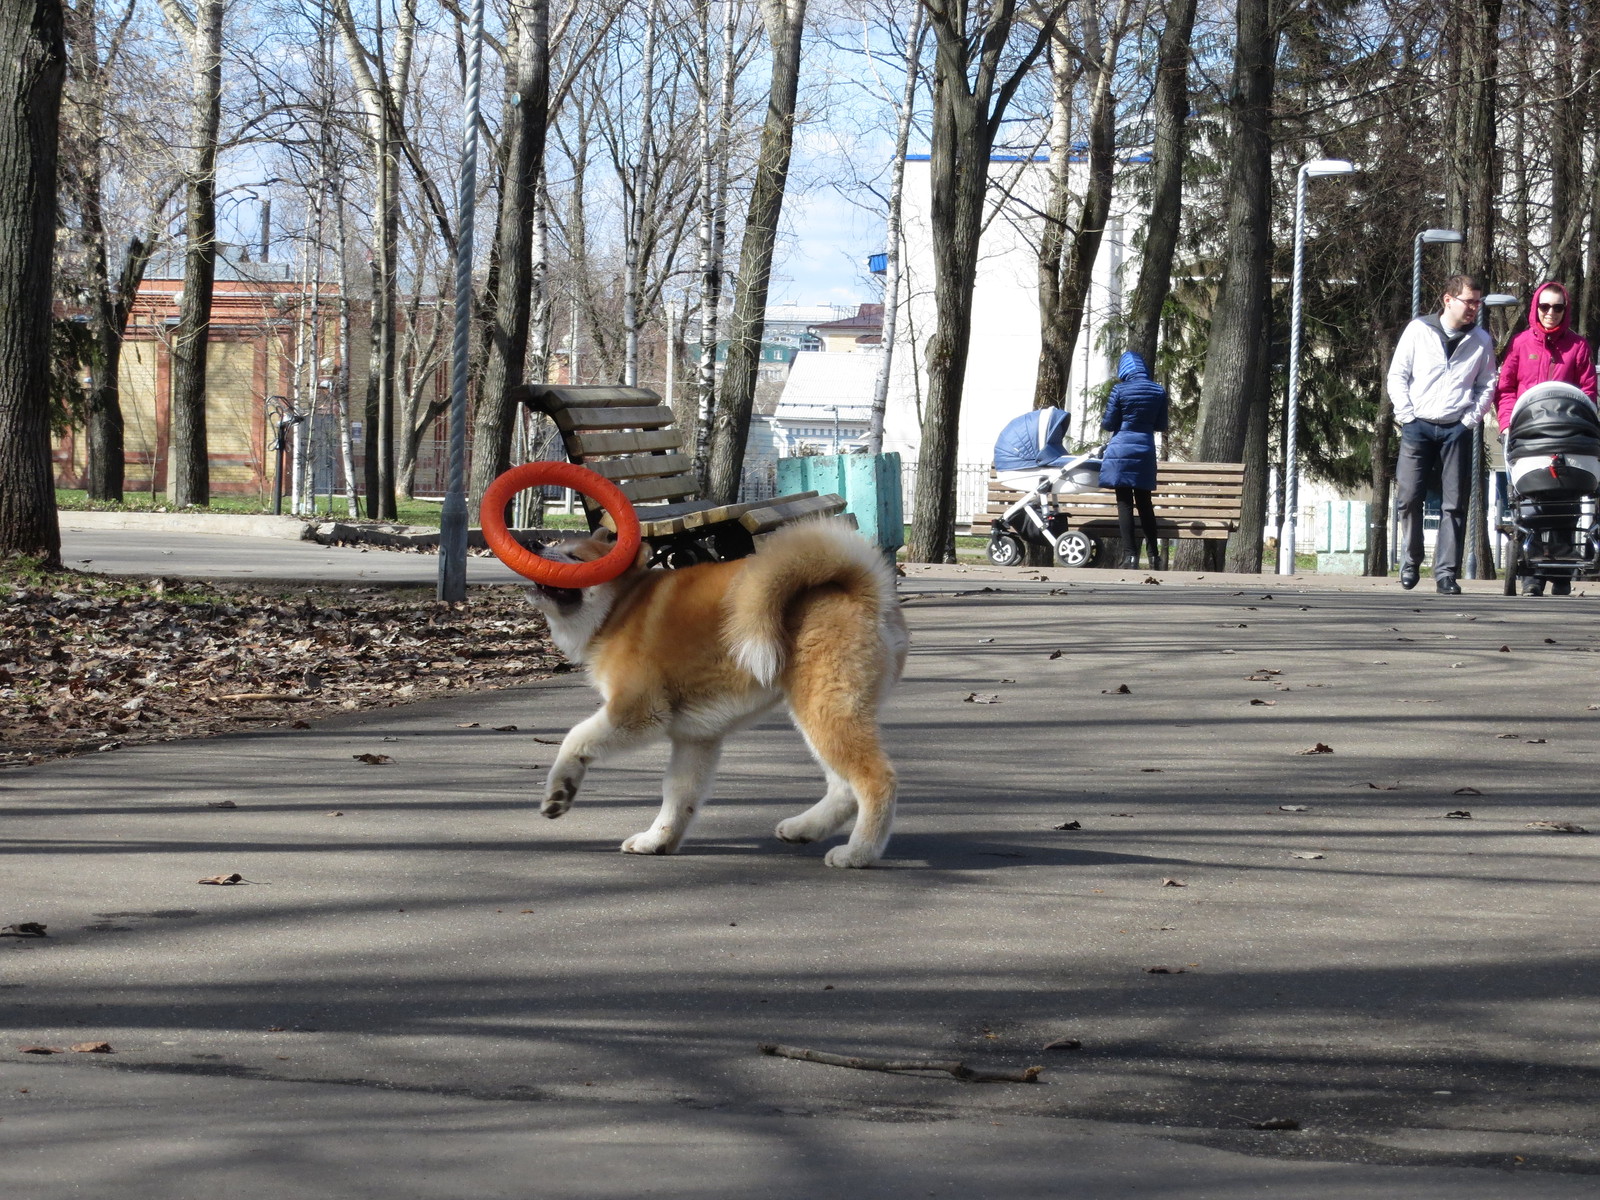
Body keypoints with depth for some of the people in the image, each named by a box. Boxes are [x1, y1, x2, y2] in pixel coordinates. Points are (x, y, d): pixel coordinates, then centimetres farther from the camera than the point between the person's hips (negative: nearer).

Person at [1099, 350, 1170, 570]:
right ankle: (1154, 554, 12)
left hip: (1121, 450, -4)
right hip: (1145, 451, 4)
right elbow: (1161, 426, 11)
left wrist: (1103, 422, 20)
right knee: (1144, 502, 12)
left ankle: (1130, 554, -9)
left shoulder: (1120, 390, -7)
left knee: (1125, 502, -3)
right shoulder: (1159, 391, 4)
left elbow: (1109, 423, -3)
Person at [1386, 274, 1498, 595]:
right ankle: (1410, 563, 13)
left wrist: (1470, 419, 0)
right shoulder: (1418, 330, 2)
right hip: (1417, 425, -1)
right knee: (1409, 498, -5)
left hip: (1456, 429, 1)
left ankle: (1446, 572, 0)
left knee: (1454, 504, -2)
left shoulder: (1481, 340, 7)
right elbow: (1397, 374, 5)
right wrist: (1407, 415, -3)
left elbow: (1487, 384, 12)